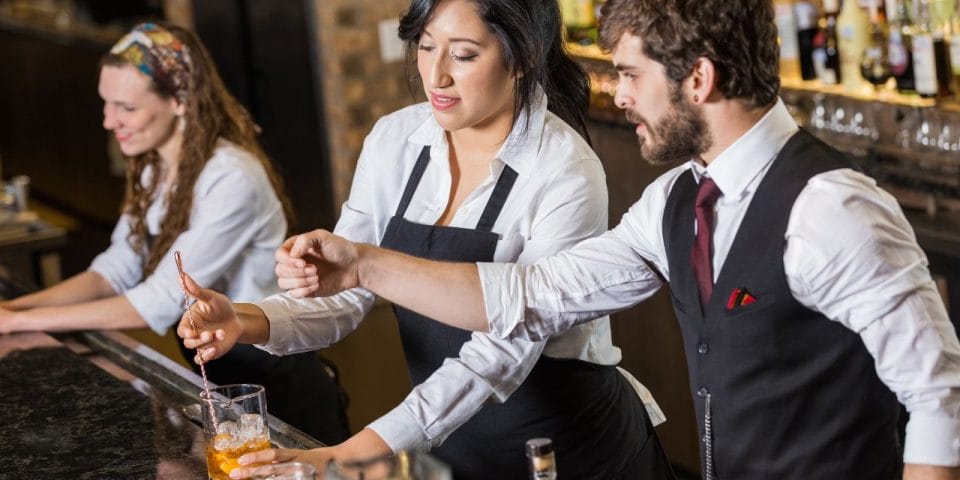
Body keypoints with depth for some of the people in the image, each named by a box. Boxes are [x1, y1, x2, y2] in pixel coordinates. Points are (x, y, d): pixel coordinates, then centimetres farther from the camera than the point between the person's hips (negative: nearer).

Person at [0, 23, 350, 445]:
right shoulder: (154, 172, 3)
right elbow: (115, 272, 2)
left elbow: (161, 301, -27)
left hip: (276, 390, -8)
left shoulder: (231, 180, -25)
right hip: (216, 380, 8)